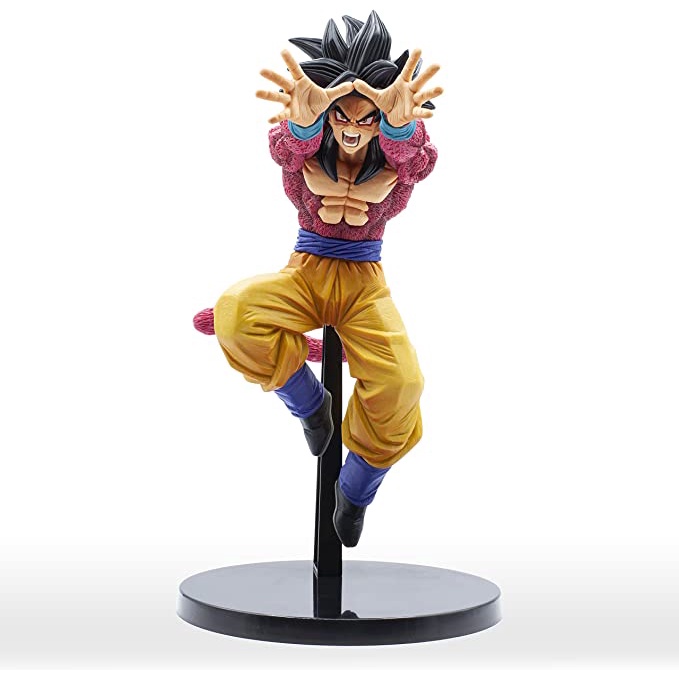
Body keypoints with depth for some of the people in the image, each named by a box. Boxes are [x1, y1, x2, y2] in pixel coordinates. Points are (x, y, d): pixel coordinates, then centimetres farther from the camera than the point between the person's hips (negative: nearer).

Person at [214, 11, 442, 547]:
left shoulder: (396, 155, -9)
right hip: (306, 272, 0)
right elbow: (288, 148, -35)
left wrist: (400, 122, -62)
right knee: (234, 312, -33)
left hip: (365, 282, 0)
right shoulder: (307, 150, -9)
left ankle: (356, 490, 2)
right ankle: (312, 404, -7)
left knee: (401, 385, -28)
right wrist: (304, 117, -63)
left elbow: (417, 160, -35)